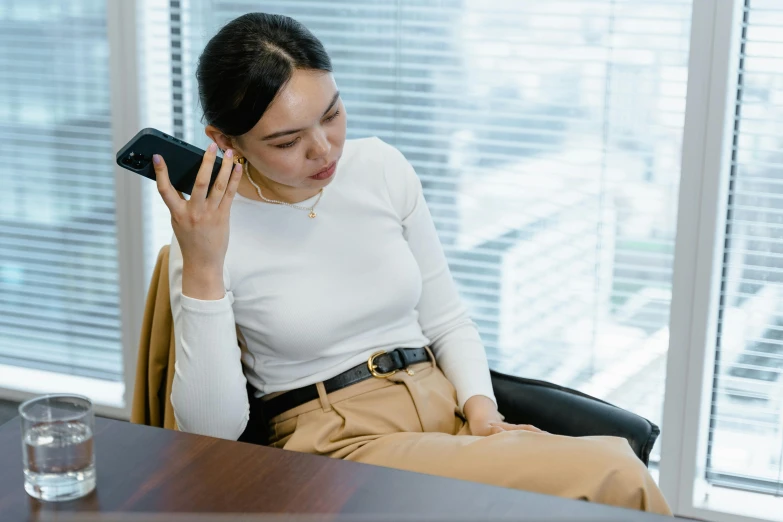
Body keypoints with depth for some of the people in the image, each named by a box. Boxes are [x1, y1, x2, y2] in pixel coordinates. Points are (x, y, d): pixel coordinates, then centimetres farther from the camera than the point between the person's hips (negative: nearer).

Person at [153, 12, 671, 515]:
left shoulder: (383, 167, 5)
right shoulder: (211, 231, -6)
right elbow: (213, 431, -10)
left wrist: (479, 403, -7)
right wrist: (201, 268, -18)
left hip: (448, 413, 5)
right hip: (337, 442, -5)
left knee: (617, 465, -23)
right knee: (607, 475, -27)